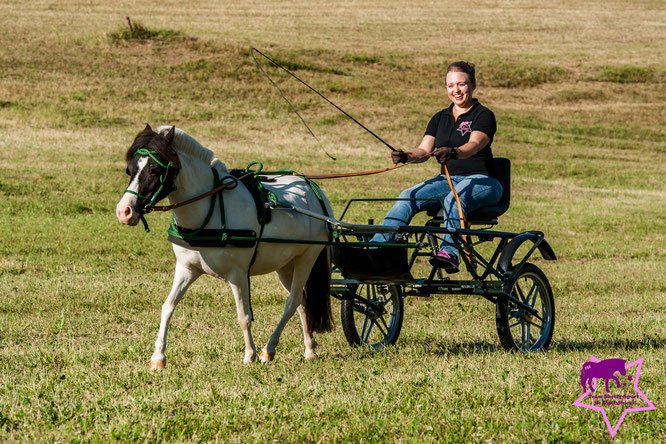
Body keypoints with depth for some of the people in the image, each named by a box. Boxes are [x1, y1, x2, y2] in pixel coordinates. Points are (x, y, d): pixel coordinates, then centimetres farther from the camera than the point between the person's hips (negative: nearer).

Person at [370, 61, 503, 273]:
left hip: (481, 180, -5)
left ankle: (449, 252, -55)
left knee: (454, 198, -40)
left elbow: (475, 144, -21)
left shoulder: (483, 116, -2)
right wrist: (406, 156, -18)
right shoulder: (440, 118, 17)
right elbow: (424, 150, 6)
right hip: (448, 179, 5)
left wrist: (453, 152, -43)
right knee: (407, 197, -20)